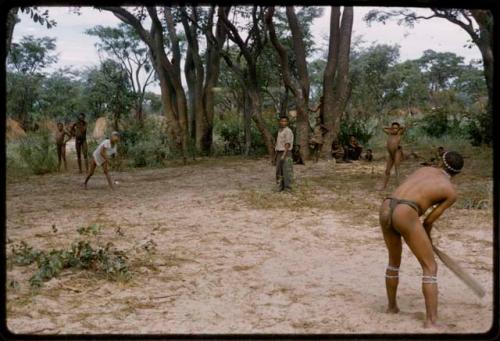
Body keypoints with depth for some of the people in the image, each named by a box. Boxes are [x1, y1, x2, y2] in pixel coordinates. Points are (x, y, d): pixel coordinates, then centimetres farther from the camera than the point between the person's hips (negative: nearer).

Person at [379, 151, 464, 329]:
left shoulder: (424, 169, 26)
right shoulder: (451, 192, 11)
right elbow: (429, 220, 7)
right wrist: (426, 238, 28)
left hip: (385, 209, 6)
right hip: (405, 214, -6)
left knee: (394, 261, 28)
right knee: (430, 268, 5)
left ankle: (392, 307, 41)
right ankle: (432, 321, -2)